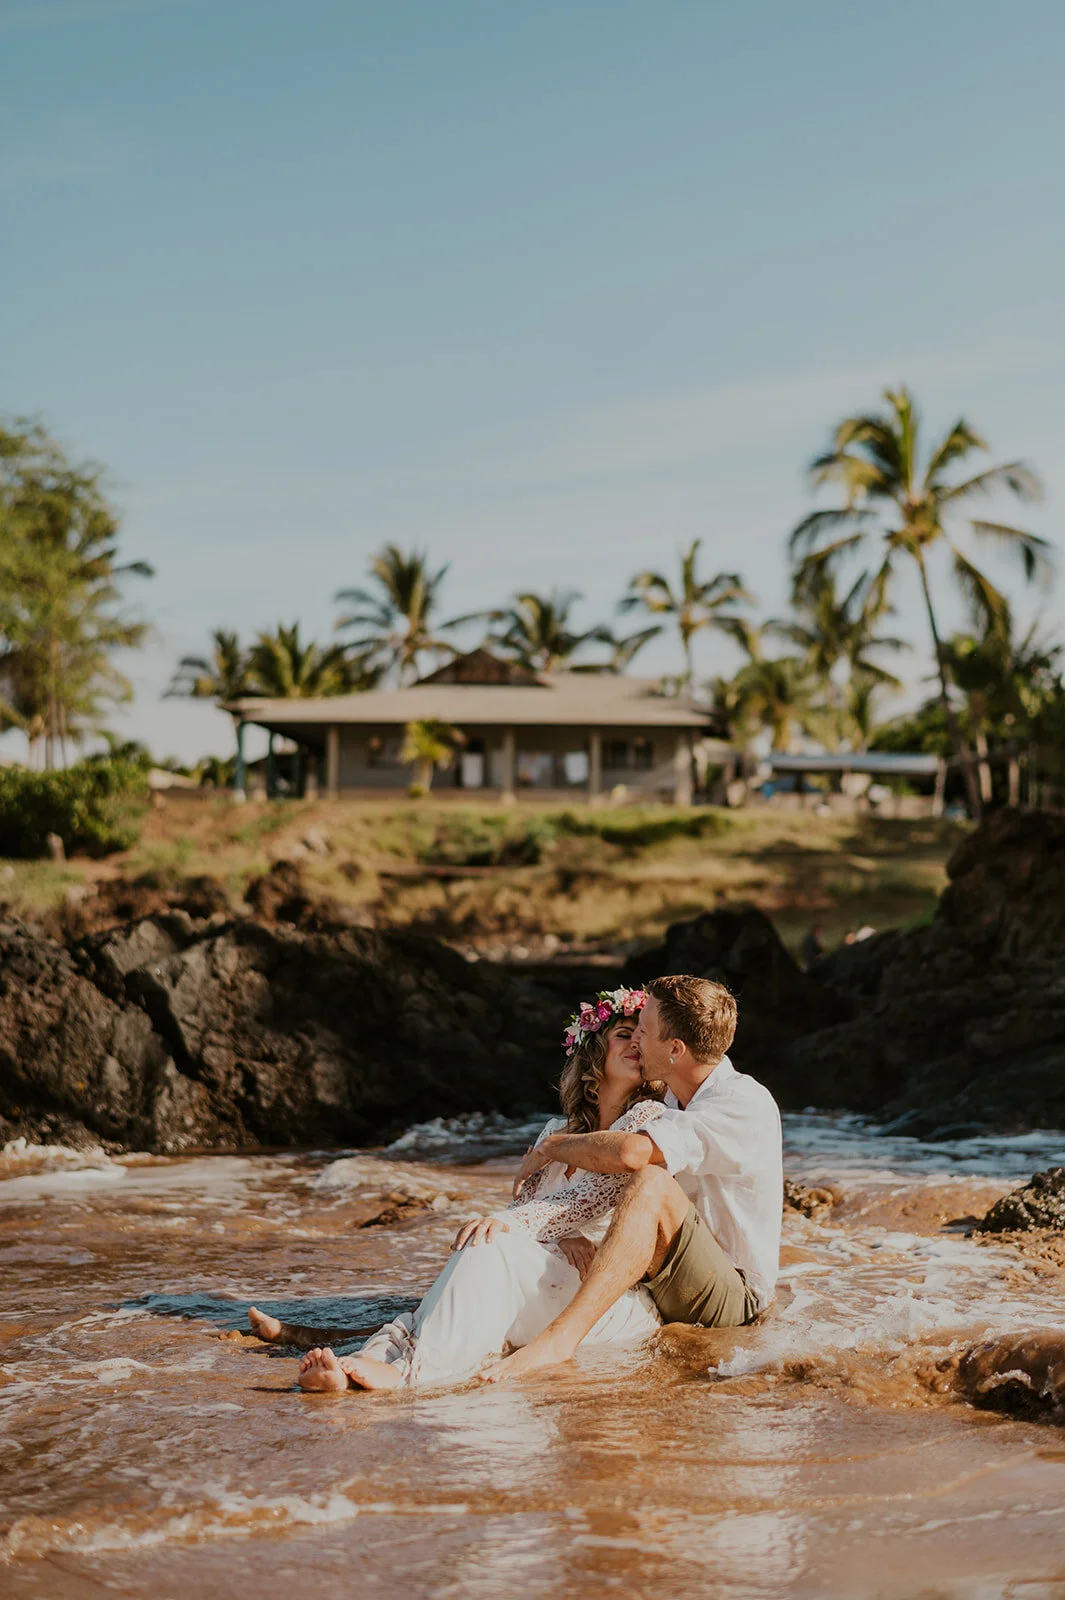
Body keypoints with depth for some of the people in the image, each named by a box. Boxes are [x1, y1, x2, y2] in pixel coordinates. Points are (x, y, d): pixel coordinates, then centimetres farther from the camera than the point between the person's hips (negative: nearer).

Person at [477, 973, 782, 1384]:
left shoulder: (746, 1104, -20)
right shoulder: (678, 1100, 10)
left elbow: (630, 1153, -34)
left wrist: (550, 1146, -16)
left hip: (734, 1297, -10)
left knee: (651, 1184, -32)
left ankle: (558, 1338, -41)